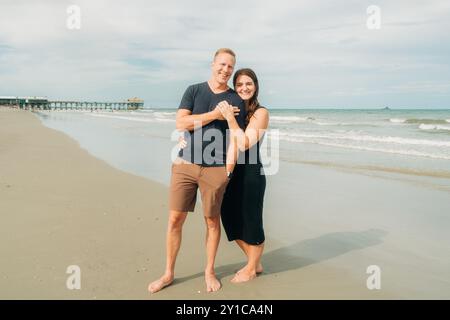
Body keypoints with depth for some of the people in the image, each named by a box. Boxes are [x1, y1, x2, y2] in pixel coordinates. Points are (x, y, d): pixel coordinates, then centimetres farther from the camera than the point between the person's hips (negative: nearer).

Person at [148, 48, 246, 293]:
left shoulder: (236, 101, 4)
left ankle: (209, 272, 27)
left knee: (212, 220, 8)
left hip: (216, 169, -1)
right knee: (175, 219, 3)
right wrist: (214, 115, -10)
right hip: (185, 164, 1)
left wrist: (228, 172, -7)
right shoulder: (193, 91, 7)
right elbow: (181, 123, -6)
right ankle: (168, 273, 19)